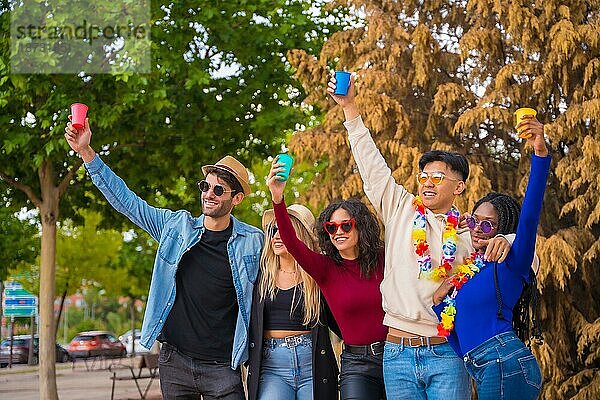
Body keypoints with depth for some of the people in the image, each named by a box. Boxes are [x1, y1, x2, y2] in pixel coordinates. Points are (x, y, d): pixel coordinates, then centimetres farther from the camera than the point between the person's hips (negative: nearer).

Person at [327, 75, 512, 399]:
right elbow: (372, 165, 7)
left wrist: (504, 242, -11)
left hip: (445, 356, -1)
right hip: (398, 354, 1)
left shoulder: (467, 236, 8)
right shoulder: (400, 209, 10)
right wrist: (349, 107, 3)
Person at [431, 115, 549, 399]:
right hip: (484, 371, 8)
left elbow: (530, 213, -17)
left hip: (504, 363, -8)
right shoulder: (465, 271, 21)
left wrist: (540, 153, -27)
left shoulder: (510, 263, 1)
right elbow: (460, 340, 22)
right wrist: (438, 301, 5)